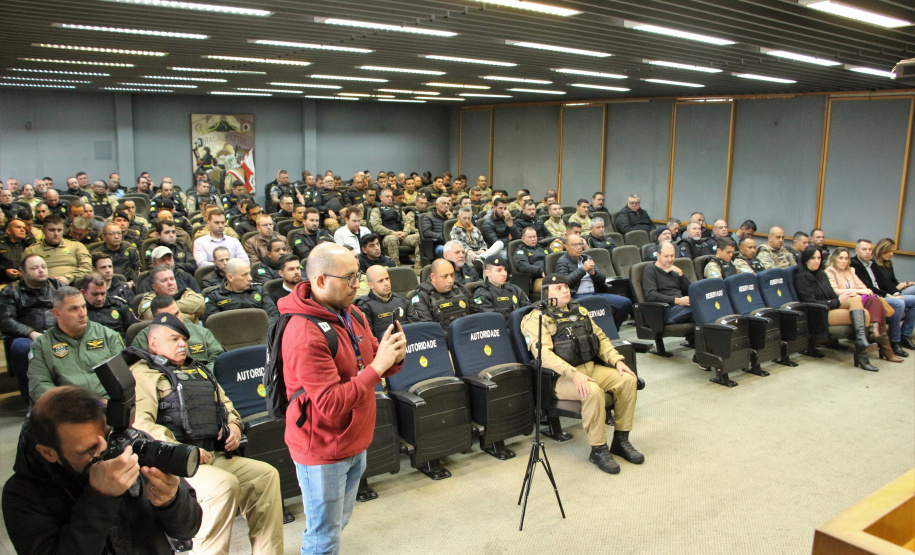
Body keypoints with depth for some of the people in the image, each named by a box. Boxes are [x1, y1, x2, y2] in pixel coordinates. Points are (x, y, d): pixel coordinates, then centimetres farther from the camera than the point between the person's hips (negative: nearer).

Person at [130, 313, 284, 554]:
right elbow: (139, 423, -14)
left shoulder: (197, 370, 28)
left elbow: (224, 402, 36)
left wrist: (234, 424, 12)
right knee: (224, 484, -32)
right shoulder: (143, 373, 1)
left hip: (215, 456, 8)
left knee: (266, 474, -11)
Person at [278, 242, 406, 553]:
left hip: (354, 442, 8)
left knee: (339, 523, 24)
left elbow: (368, 365, 10)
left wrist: (394, 356, -12)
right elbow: (331, 405, -29)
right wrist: (377, 366, -31)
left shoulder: (351, 314, 1)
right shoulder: (305, 334, -27)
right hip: (323, 450, -8)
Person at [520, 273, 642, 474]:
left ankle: (621, 440, -1)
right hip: (561, 377, -7)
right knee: (593, 391, -34)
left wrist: (617, 360, 2)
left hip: (593, 367, 7)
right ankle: (598, 450, -15)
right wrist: (574, 374, -29)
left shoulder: (579, 310, 19)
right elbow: (544, 354, -18)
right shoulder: (537, 318, -5)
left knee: (629, 380, -14)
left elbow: (600, 337, 19)